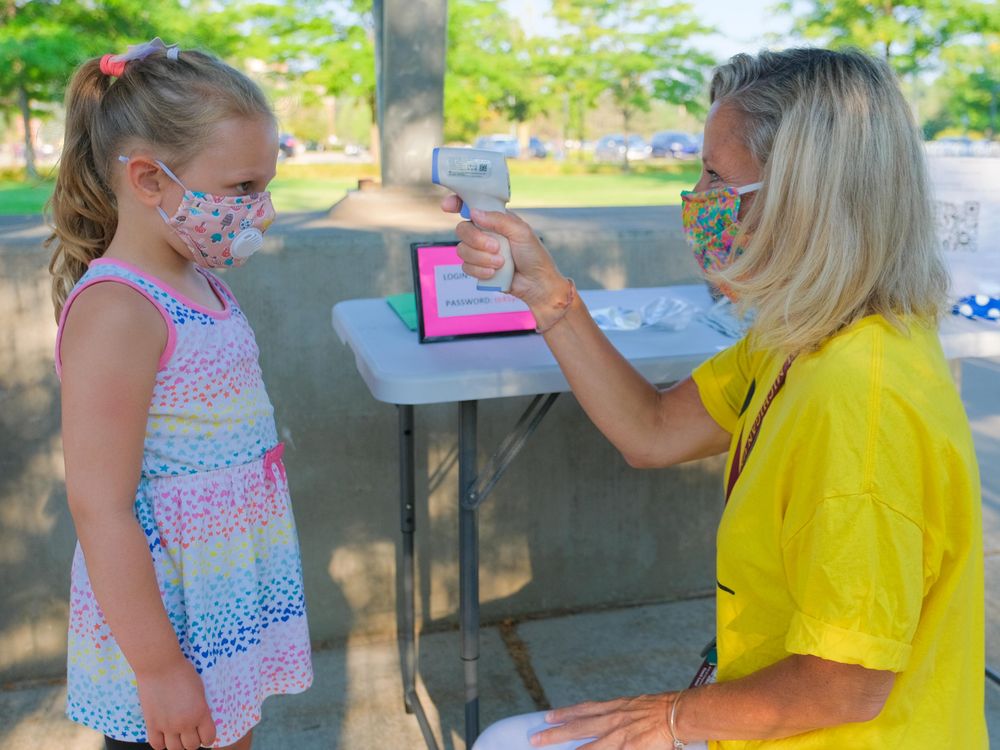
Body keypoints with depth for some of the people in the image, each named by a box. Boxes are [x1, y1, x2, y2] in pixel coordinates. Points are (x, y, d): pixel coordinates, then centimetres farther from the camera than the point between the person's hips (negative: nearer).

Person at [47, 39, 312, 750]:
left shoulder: (202, 282, 4)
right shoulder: (115, 311, -24)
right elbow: (100, 506, -25)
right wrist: (158, 669, -21)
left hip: (231, 598, 8)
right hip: (163, 618, -8)